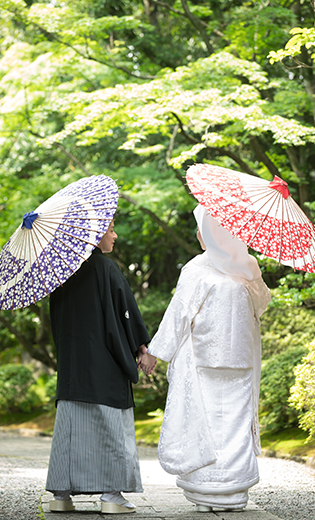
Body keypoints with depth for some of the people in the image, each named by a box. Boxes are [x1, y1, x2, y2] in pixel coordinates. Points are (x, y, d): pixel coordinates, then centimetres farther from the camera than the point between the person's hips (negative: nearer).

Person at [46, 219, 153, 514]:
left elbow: (56, 318, 14)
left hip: (70, 358, 6)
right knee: (111, 423, 0)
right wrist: (141, 344, -2)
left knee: (71, 423, 8)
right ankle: (111, 493, -2)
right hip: (104, 357, -6)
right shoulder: (106, 268, -10)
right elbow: (124, 307, -10)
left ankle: (61, 493, 7)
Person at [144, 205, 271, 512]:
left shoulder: (196, 270, -11)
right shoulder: (248, 267, 3)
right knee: (236, 417, 7)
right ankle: (234, 492, 9)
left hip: (203, 357, -4)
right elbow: (262, 302, 19)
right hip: (239, 356, 5)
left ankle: (207, 490, -2)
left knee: (202, 418, 1)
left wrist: (155, 351, -7)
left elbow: (179, 313, -12)